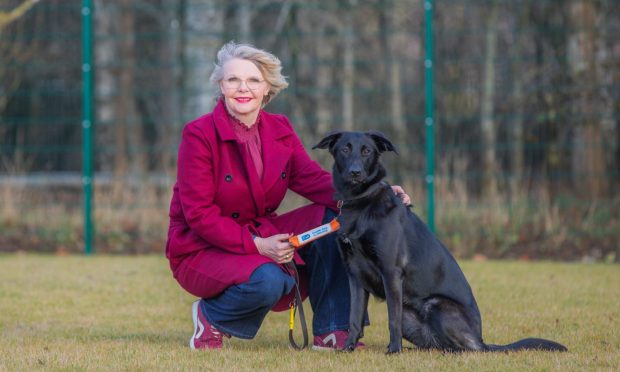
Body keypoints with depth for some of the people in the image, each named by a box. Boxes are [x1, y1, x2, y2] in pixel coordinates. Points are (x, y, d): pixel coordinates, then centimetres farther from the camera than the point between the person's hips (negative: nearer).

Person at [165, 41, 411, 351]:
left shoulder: (280, 130, 4)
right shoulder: (199, 135, -15)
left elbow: (313, 180, -7)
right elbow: (199, 213, -19)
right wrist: (256, 245, -28)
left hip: (261, 237, 6)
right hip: (202, 248, -6)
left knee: (329, 216, -15)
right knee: (269, 281, -35)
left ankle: (330, 333, -9)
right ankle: (211, 317, -2)